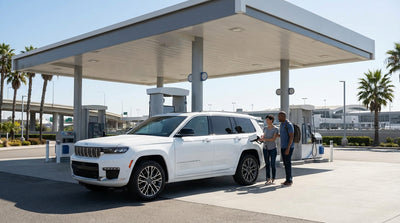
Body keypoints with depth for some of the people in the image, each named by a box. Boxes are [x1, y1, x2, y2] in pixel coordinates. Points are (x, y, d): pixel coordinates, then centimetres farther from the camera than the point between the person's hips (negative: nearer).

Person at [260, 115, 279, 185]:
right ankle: (268, 179, 8)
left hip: (272, 149, -5)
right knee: (267, 164, 3)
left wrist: (264, 139, -21)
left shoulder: (275, 129, -8)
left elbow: (273, 139, -16)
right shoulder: (265, 128, 8)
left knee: (272, 164, -1)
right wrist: (262, 138, -2)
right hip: (265, 148, 5)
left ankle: (273, 180, 11)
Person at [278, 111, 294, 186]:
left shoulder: (289, 125, -15)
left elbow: (291, 137, -19)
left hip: (288, 147, -9)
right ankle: (288, 180, 16)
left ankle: (289, 181, -2)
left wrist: (288, 148, -24)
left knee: (288, 163, -7)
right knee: (285, 163, 10)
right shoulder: (282, 124, 14)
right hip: (283, 147, 9)